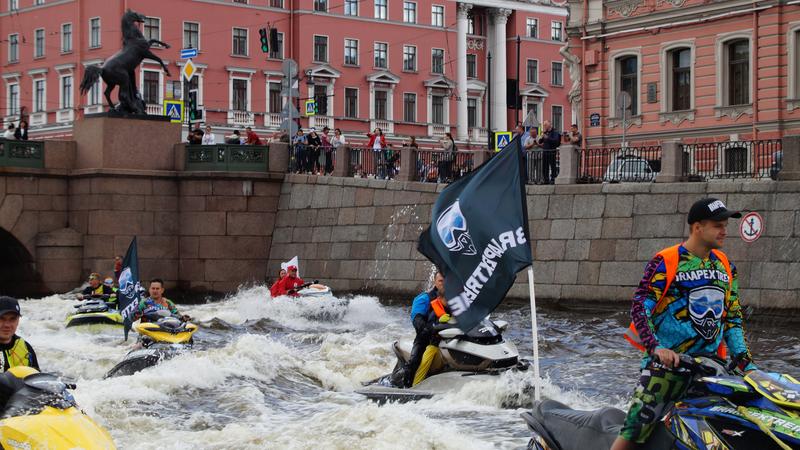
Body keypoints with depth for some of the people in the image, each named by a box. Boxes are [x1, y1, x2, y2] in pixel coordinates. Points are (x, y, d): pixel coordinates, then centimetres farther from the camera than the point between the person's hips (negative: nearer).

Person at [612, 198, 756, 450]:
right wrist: (657, 348, -24)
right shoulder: (665, 263, -5)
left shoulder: (725, 266, 13)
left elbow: (733, 316, 18)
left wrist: (745, 361, 6)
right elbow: (639, 308, -10)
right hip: (667, 362, -6)